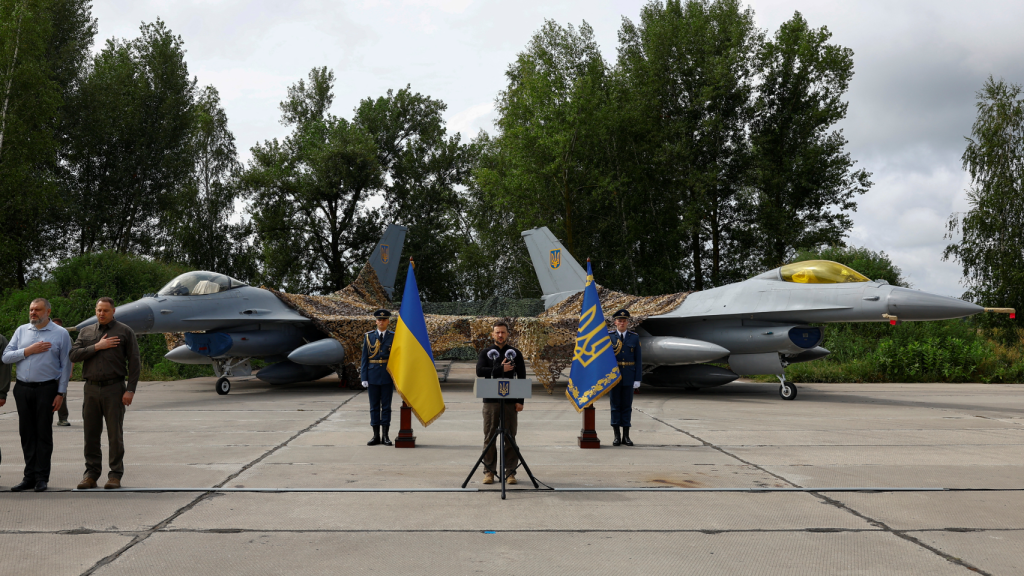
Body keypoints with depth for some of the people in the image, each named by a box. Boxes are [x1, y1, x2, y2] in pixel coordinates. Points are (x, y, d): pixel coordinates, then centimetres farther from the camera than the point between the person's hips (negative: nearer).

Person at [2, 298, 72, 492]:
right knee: (27, 433, 7)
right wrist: (28, 351, -10)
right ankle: (29, 476, 16)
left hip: (46, 389, -3)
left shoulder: (60, 334, 1)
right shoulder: (21, 331, 11)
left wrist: (61, 393, -5)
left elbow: (66, 365, -1)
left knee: (44, 433, 0)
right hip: (22, 389, 4)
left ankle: (41, 478, 8)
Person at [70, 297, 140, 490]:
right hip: (91, 389, 3)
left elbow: (134, 363, -1)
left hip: (114, 389, -3)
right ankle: (91, 474, 15)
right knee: (91, 433, 6)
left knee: (115, 434, -1)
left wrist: (130, 390, -9)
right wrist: (97, 347, -9)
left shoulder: (125, 332, 3)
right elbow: (74, 355, 2)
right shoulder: (86, 332, 15)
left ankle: (115, 475, 6)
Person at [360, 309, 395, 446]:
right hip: (373, 376, 1)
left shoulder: (393, 337, 2)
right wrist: (364, 378, -3)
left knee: (386, 406, 2)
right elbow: (364, 359, 4)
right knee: (374, 406, 5)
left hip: (388, 377, -1)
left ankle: (385, 436, 8)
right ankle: (376, 436, 12)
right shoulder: (368, 336, 4)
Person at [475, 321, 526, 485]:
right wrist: (501, 369, -11)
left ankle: (510, 472, 8)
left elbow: (522, 378, 7)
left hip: (510, 401, 0)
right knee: (489, 436, 1)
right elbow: (479, 371, -7)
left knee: (510, 437, 1)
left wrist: (520, 401, -1)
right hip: (490, 401, 0)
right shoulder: (485, 353, 9)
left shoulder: (516, 354, 11)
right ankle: (489, 471, 9)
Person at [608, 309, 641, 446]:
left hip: (629, 376, 1)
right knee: (615, 405, 3)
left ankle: (626, 436, 11)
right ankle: (617, 436, 9)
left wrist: (637, 379, -3)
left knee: (627, 406, 5)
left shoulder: (634, 337, 3)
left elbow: (638, 359, 3)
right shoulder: (608, 337, 1)